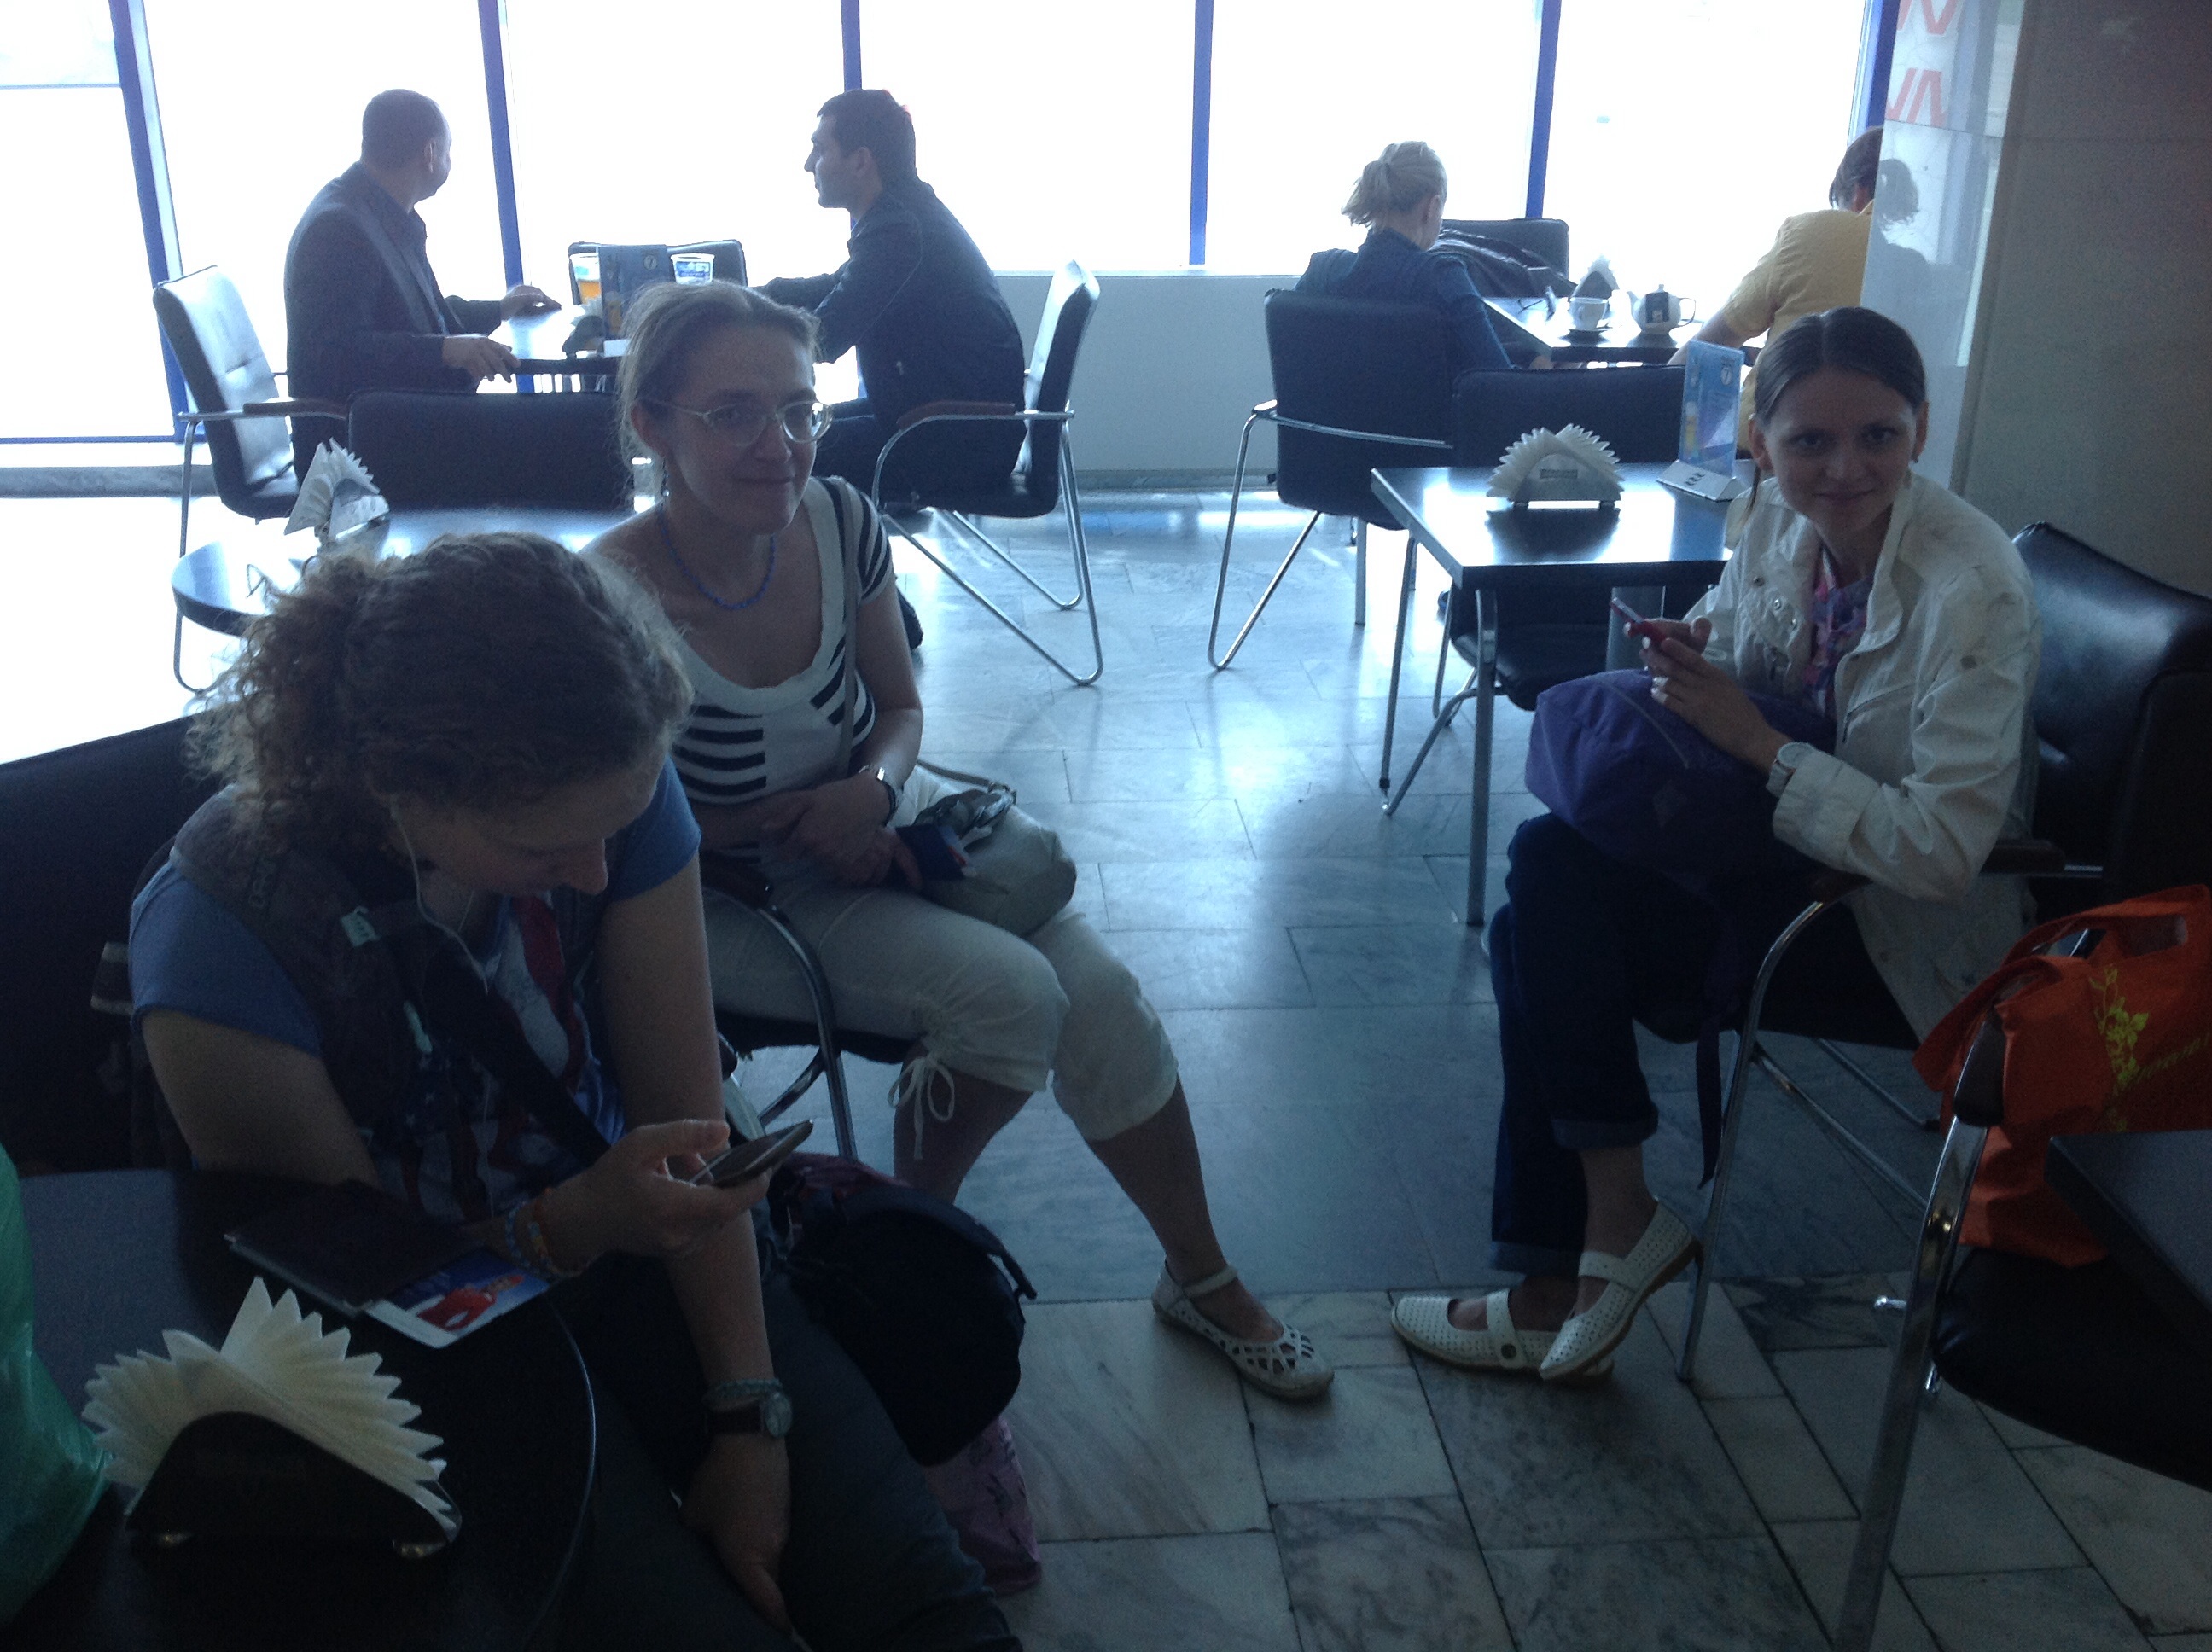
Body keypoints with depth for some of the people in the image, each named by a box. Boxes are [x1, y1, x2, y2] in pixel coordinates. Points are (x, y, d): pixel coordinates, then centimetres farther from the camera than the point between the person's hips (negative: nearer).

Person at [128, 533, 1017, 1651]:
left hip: (622, 1246, 3)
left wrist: (750, 1415, -13)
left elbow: (689, 1114, -10)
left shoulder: (613, 790, -15)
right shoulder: (215, 938, -26)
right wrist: (577, 1225, -33)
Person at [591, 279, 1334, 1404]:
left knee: (1098, 989, -10)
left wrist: (875, 787, -18)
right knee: (1010, 994, -23)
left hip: (870, 821, 5)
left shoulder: (837, 521, -12)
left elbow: (899, 707, 4)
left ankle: (1201, 1279, 10)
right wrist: (791, 819, -20)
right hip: (732, 895, -5)